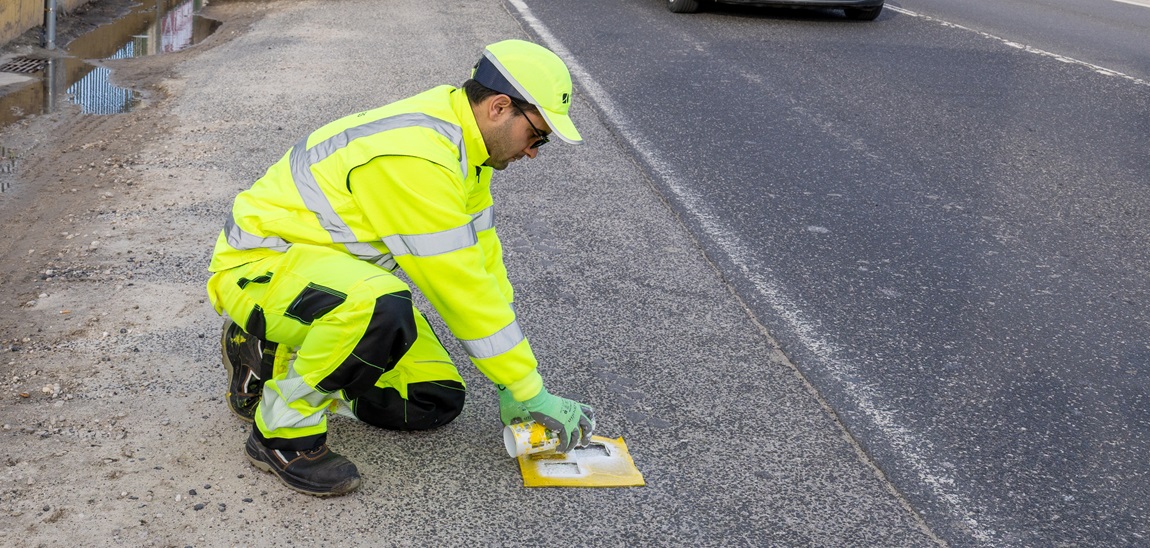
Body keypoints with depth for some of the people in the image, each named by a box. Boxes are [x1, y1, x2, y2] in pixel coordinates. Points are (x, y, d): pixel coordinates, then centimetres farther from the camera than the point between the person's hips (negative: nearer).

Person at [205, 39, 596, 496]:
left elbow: (481, 261, 2)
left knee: (436, 400, 3)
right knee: (384, 309, -40)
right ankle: (284, 430, -14)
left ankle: (270, 358, 15)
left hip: (332, 265, 10)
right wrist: (529, 390, -19)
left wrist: (514, 384, 0)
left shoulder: (461, 142, 1)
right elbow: (458, 288, -28)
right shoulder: (416, 156, -30)